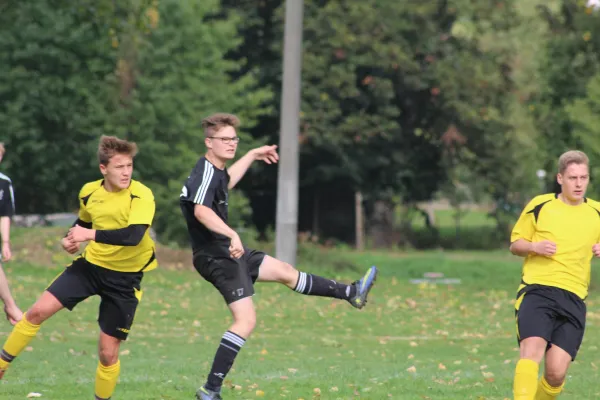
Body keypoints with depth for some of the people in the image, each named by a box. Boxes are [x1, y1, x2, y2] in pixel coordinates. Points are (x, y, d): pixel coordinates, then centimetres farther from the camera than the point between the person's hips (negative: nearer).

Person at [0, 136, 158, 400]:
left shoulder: (141, 195, -20)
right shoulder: (89, 192, -2)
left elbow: (134, 235, -36)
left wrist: (90, 235, -39)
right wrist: (71, 239, -1)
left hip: (124, 278, -4)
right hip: (90, 264, 4)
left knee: (108, 352, -2)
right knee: (39, 311, -7)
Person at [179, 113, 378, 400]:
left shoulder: (215, 172, 11)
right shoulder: (206, 172, -20)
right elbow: (201, 211, -38)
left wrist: (252, 156, 44)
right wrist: (232, 235, -49)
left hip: (227, 253, 11)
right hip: (215, 256, -11)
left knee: (285, 271, 22)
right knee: (246, 321, -16)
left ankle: (351, 293, 37)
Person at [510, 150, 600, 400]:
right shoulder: (540, 206, 6)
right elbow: (515, 244, 13)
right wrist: (534, 247, -9)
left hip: (573, 298, 2)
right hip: (537, 291, -2)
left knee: (556, 373, -8)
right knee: (532, 351, -26)